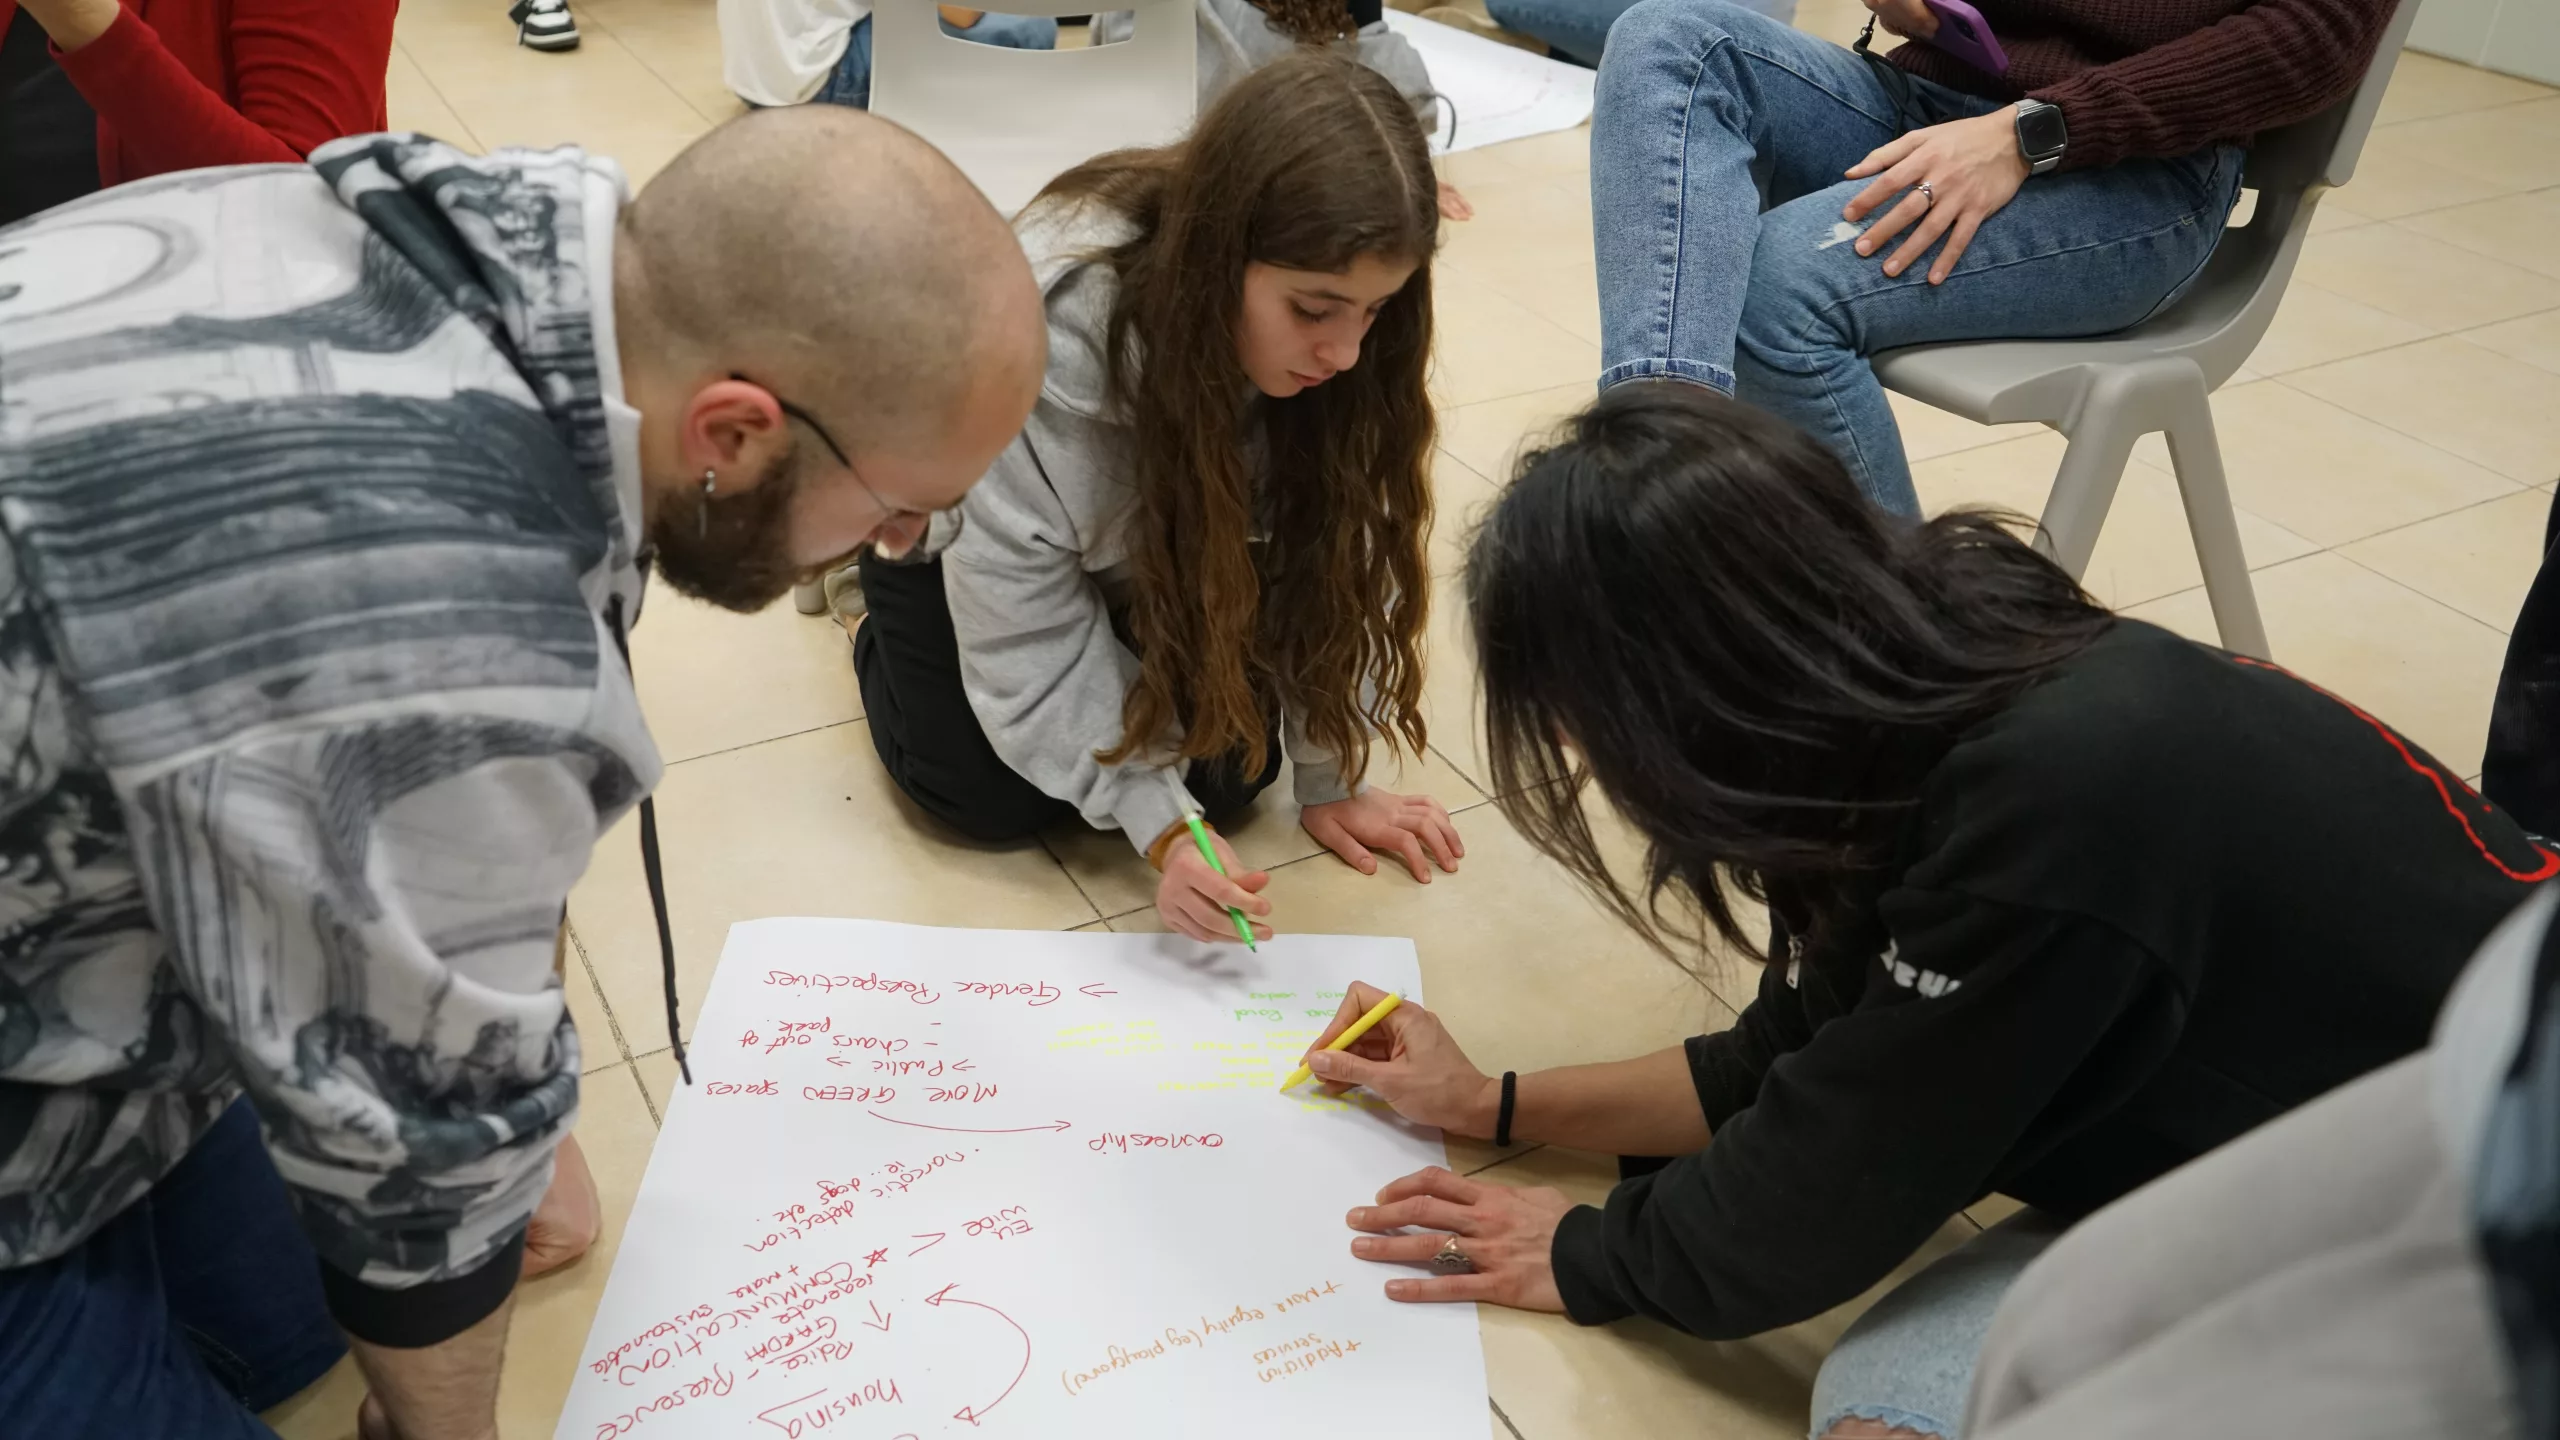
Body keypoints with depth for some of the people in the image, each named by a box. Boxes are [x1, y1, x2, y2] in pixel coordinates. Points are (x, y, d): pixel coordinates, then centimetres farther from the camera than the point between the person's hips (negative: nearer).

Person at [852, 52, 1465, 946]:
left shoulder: (1327, 341, -30)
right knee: (991, 801, -7)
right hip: (954, 515, -3)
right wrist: (1157, 823, -37)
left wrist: (1330, 777, -18)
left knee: (1231, 770, -4)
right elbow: (1029, 629, -33)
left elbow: (1328, 558, -20)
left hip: (1141, 533, 4)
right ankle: (878, 590, 21)